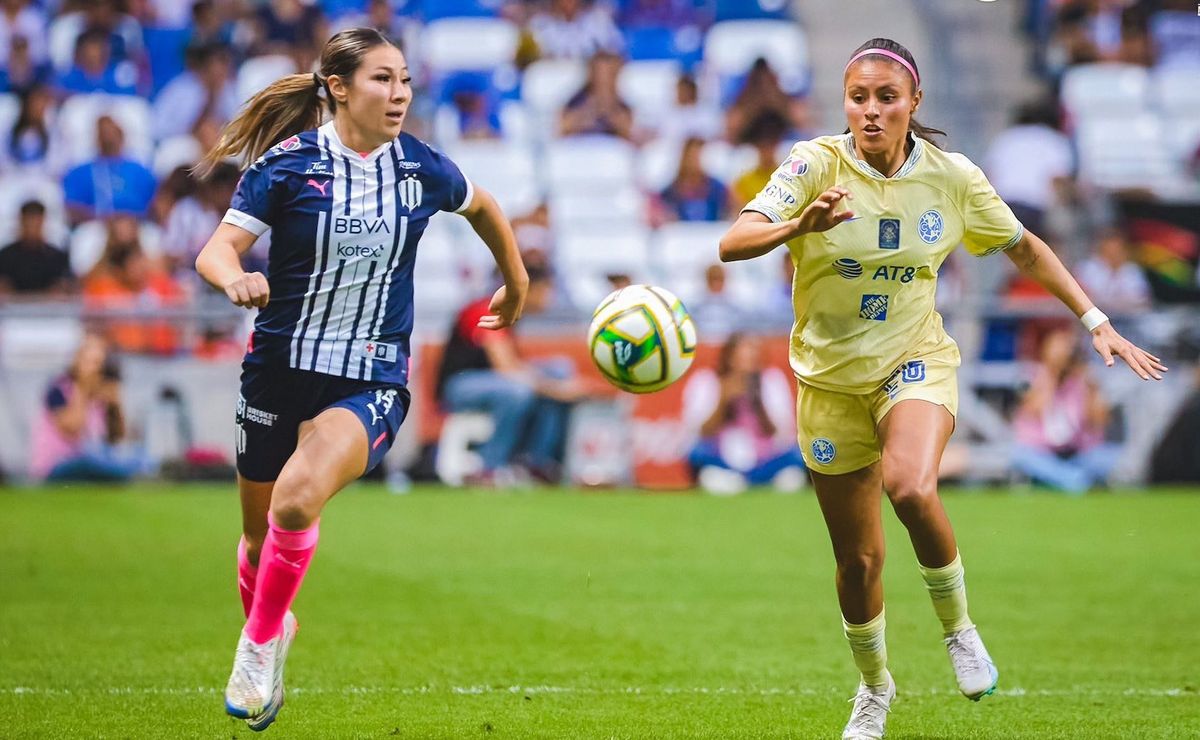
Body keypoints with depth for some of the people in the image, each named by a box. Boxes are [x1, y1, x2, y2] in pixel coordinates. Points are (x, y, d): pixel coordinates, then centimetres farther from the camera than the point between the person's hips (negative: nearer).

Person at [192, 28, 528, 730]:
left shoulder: (421, 168, -1)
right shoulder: (287, 164, -8)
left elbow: (482, 205, 21)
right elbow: (216, 251, -14)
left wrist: (517, 284, 30)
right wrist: (235, 276, -37)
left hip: (371, 383, -1)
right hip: (280, 367, 1)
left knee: (297, 500, -27)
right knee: (261, 534, 13)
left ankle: (261, 644, -8)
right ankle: (271, 624, 45)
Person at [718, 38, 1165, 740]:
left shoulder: (952, 177, -7)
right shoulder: (815, 164, -14)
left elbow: (1025, 248, 9)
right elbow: (733, 242, -27)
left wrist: (1097, 322, 5)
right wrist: (799, 227, -47)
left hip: (915, 364, -1)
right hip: (830, 379, 1)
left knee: (911, 487, -33)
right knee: (858, 560, 7)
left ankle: (958, 626, -7)